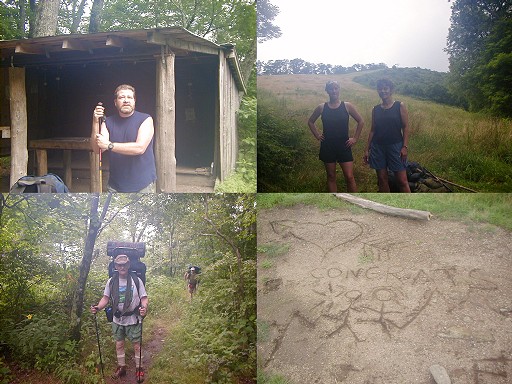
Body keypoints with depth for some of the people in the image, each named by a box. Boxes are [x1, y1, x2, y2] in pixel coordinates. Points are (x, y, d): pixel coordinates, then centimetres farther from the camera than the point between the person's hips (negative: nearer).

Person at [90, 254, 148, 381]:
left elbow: (144, 298, -7)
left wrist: (144, 308, -28)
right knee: (119, 344, 16)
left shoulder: (136, 280, -9)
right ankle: (121, 367, 35)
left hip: (133, 320, -3)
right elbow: (106, 298, 4)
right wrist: (98, 307, -15)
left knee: (137, 345, 5)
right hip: (117, 320, 3)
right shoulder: (111, 281, -1)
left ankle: (139, 368, 23)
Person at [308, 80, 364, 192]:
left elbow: (361, 122, 7)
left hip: (344, 146, -1)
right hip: (327, 146, 1)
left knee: (349, 177, -6)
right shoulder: (322, 107, 2)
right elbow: (310, 122, 16)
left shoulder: (347, 106, -1)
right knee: (331, 177, 7)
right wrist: (317, 135, 6)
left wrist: (355, 138, 2)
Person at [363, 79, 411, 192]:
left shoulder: (400, 106, 0)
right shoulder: (375, 109, 10)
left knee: (402, 180, -6)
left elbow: (405, 127, -2)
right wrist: (367, 149, 8)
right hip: (377, 147, 4)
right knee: (382, 179, 6)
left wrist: (405, 146, -12)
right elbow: (373, 130, 12)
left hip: (395, 146, -3)